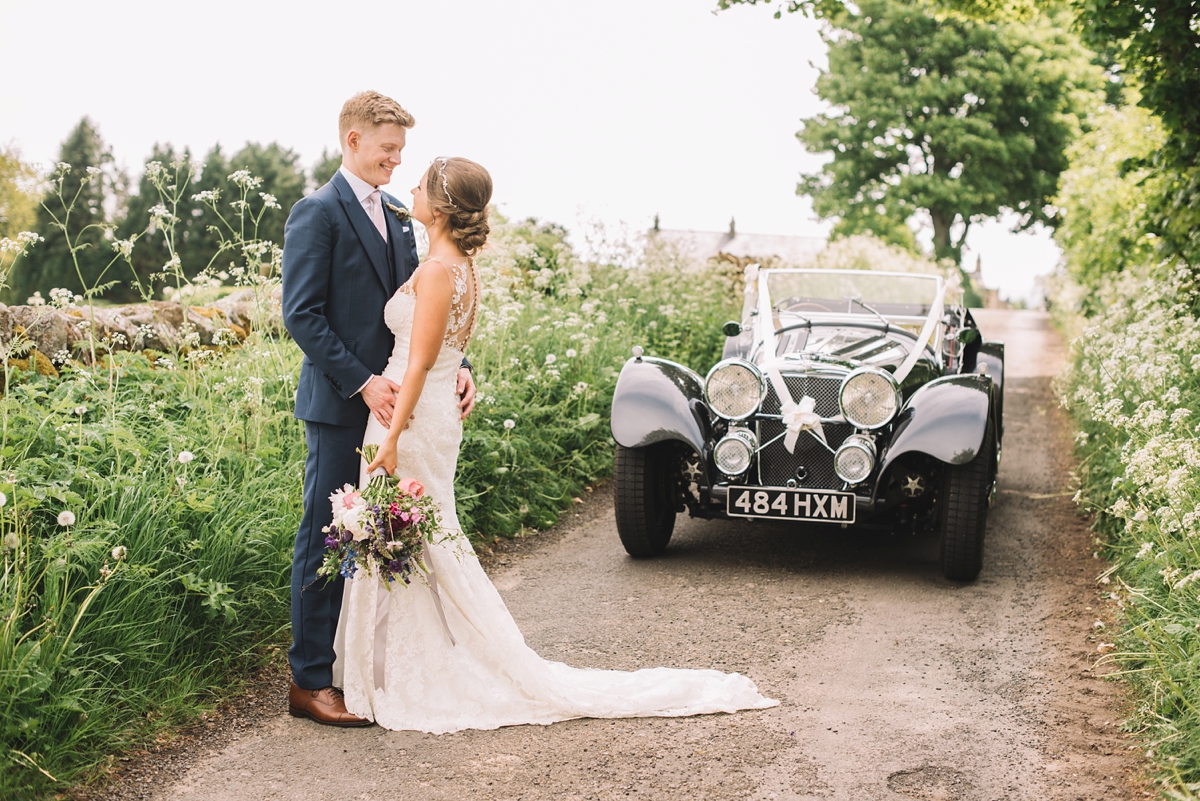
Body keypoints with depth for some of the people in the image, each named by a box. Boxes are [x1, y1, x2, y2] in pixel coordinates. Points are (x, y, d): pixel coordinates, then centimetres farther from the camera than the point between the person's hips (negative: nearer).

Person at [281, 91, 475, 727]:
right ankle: (310, 681, 5)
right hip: (341, 404, -7)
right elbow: (301, 315, -14)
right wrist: (363, 382, -19)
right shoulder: (317, 213, -8)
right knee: (327, 539, -2)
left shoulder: (398, 217, 15)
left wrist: (456, 365, 1)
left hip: (392, 397, 7)